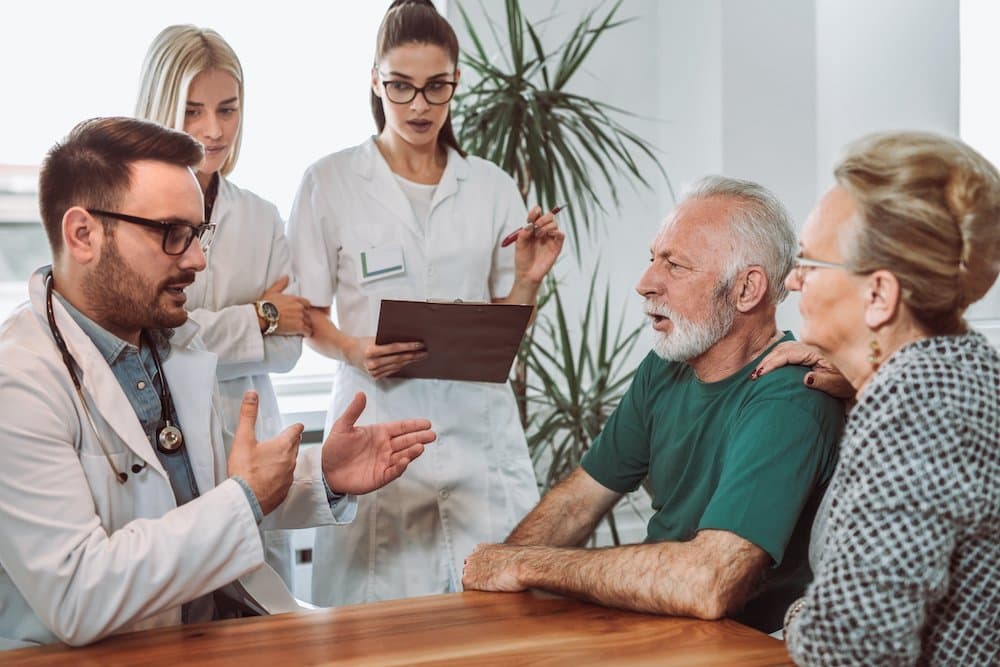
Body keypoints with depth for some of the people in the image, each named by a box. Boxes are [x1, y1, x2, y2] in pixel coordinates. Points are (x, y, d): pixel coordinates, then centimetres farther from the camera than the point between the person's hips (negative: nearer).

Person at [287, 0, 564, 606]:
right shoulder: (331, 183, 3)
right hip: (379, 419, -2)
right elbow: (307, 317, 5)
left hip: (478, 424, 2)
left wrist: (529, 277, -5)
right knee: (381, 599, -4)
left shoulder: (492, 188, 9)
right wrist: (354, 350, -14)